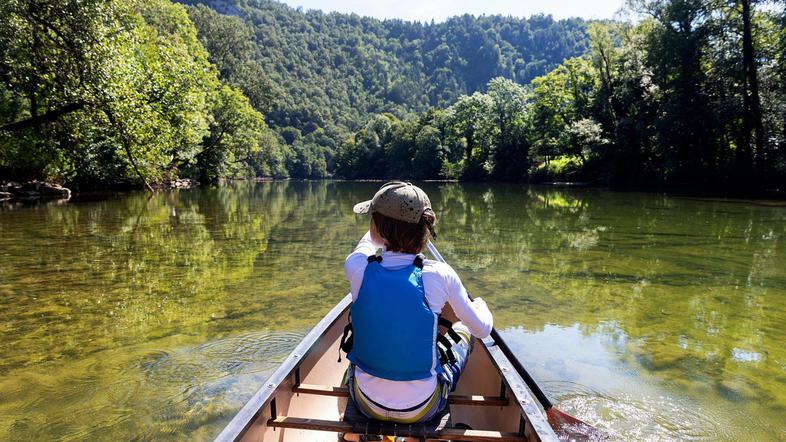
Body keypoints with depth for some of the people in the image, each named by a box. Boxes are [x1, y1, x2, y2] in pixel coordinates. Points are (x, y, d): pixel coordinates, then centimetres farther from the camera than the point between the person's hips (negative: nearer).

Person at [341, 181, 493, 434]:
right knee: (463, 330, 25)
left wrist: (385, 224, 28)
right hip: (423, 409, -1)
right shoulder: (439, 276, -21)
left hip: (366, 404, 2)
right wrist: (481, 305, 17)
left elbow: (368, 242, 9)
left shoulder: (357, 268, -18)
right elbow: (483, 330, -5)